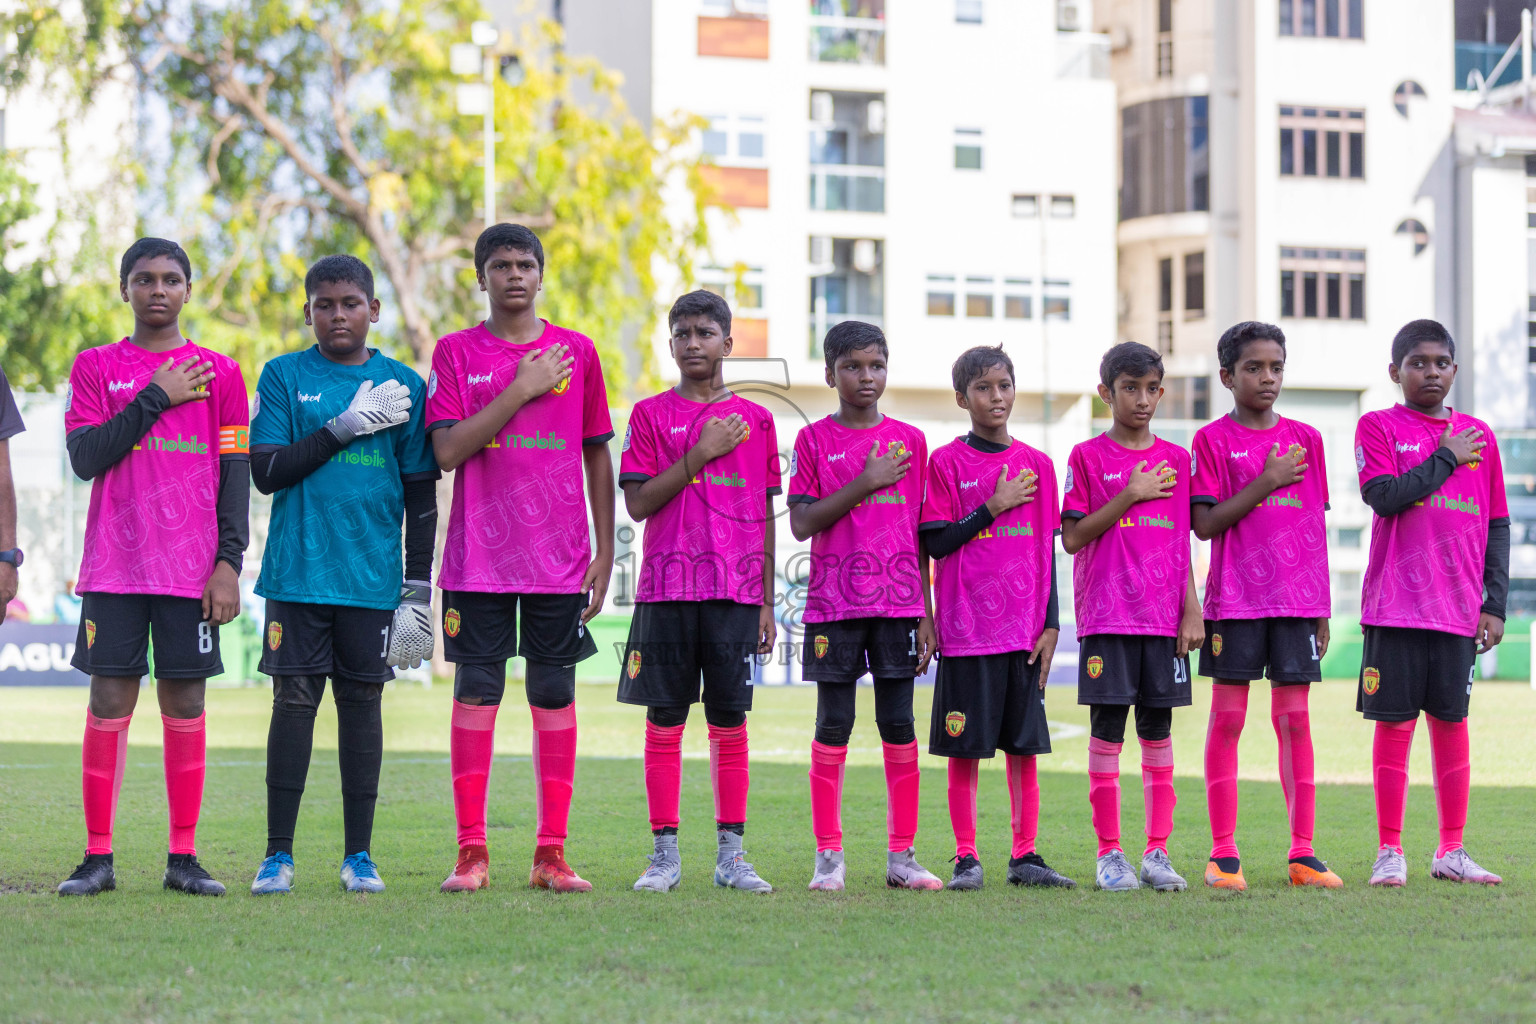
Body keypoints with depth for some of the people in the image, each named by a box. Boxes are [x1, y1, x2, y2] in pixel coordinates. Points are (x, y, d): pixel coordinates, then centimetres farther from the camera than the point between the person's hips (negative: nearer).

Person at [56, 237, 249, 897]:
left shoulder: (218, 373, 8)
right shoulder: (95, 367, 8)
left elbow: (236, 474, 6)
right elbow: (85, 457, -4)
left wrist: (229, 562, -3)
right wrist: (156, 397, -8)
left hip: (192, 570, 0)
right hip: (113, 567, 0)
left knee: (184, 703, 0)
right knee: (109, 701, -3)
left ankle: (183, 858, 4)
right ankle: (98, 857, 1)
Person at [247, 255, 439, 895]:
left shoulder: (404, 385, 7)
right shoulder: (284, 376, 4)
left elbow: (422, 497, 8)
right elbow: (267, 471, -6)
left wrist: (419, 590, 3)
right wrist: (348, 425, -12)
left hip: (373, 576, 1)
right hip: (298, 572, -1)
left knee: (362, 700, 4)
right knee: (293, 700, -2)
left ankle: (359, 856, 10)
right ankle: (278, 854, 3)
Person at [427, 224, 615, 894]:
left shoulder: (576, 352, 8)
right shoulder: (456, 353, 3)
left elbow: (598, 457, 11)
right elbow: (448, 450, -8)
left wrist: (605, 553, 6)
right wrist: (522, 390, -11)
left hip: (560, 560, 1)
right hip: (479, 557, -1)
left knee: (554, 694, 2)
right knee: (476, 692, -2)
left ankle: (551, 853, 4)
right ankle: (471, 852, 1)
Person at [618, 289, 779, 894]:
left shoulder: (754, 419, 10)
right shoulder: (650, 414, 6)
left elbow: (766, 517, 11)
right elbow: (638, 503, -3)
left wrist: (766, 602, 7)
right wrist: (701, 454, -10)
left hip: (735, 591, 1)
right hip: (666, 589, -1)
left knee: (729, 719, 2)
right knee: (665, 720, 0)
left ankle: (731, 854, 6)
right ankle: (665, 854, 5)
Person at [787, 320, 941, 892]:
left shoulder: (909, 441, 10)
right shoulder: (814, 440, 3)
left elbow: (921, 534, 11)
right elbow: (802, 523, -6)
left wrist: (926, 615, 7)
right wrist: (866, 482, -13)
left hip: (898, 607, 2)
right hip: (834, 606, -2)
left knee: (899, 726, 1)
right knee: (833, 726, 0)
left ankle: (902, 856, 7)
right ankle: (828, 856, 6)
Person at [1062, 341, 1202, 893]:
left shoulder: (1176, 459, 11)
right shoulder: (1088, 457, 2)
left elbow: (1182, 542, 12)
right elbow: (1072, 538, -4)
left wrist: (1191, 611, 5)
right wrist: (1129, 496, -11)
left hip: (1163, 615, 3)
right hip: (1106, 614, -3)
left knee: (1158, 728, 3)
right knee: (1107, 726, -3)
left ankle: (1157, 853, 7)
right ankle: (1109, 854, 2)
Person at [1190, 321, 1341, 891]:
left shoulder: (1305, 439, 10)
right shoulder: (1212, 441, 0)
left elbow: (1316, 526, 12)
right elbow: (1205, 524, -7)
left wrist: (1323, 607, 10)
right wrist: (1266, 482, -14)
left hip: (1296, 599, 3)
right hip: (1234, 600, -3)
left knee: (1294, 719, 3)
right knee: (1227, 718, 0)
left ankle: (1303, 854, 6)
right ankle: (1223, 854, 4)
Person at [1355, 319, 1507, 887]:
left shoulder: (1478, 435, 11)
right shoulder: (1378, 427, 1)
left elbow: (1497, 525, 12)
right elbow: (1384, 497, -15)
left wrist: (1495, 603, 5)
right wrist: (1446, 459, -9)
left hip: (1459, 607, 3)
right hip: (1396, 605, -3)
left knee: (1451, 722, 6)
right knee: (1394, 723, -1)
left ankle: (1451, 851, 13)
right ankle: (1390, 852, 5)